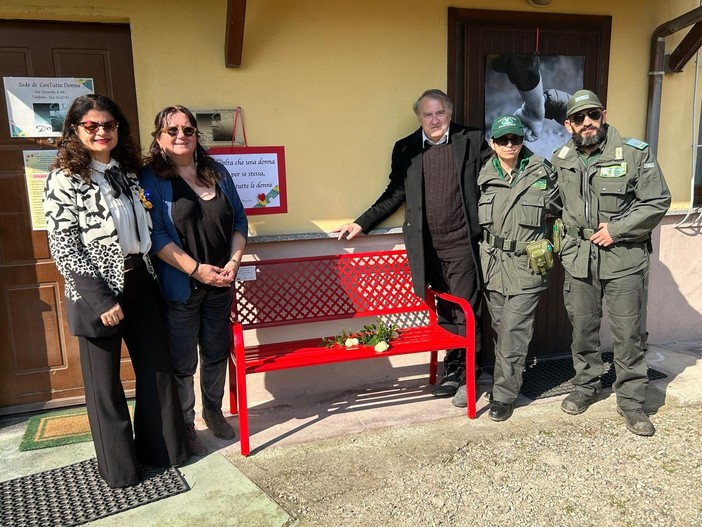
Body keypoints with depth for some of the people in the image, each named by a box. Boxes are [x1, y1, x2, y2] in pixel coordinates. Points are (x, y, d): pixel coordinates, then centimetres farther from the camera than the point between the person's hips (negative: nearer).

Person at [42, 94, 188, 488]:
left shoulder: (128, 173, 10)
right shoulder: (64, 180, -8)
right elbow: (64, 249, -12)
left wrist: (156, 277, 11)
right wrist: (100, 299, -17)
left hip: (141, 284, 6)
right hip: (99, 293, -5)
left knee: (157, 368, 13)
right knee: (105, 381, 8)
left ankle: (162, 447, 31)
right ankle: (119, 465, 25)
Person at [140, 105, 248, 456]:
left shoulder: (217, 172, 8)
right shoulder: (150, 178, -7)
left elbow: (239, 220, 8)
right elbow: (155, 235, -15)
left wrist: (234, 261, -6)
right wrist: (196, 269, -20)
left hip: (220, 285, 5)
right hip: (179, 288, -5)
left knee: (217, 352, 17)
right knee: (182, 361, 6)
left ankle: (213, 411, 38)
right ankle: (185, 425, 26)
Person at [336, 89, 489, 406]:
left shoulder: (472, 141, 3)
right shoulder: (405, 149, 9)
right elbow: (395, 194, 13)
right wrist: (362, 223, 8)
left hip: (462, 243, -2)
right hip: (428, 246, 2)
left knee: (465, 313, 4)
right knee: (444, 312, 11)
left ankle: (464, 376, 18)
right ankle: (452, 371, 24)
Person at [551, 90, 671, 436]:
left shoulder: (635, 153, -6)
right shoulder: (560, 160, 6)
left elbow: (657, 202, -6)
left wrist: (617, 229, -13)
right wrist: (559, 237, 9)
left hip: (623, 259, -3)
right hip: (578, 259, 4)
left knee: (627, 334, 3)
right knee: (582, 328, 13)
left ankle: (631, 401, 17)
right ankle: (585, 386, 32)